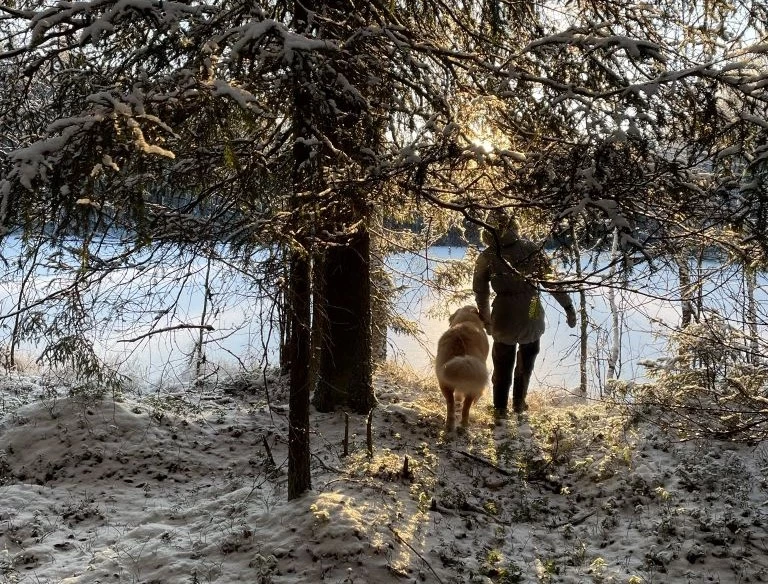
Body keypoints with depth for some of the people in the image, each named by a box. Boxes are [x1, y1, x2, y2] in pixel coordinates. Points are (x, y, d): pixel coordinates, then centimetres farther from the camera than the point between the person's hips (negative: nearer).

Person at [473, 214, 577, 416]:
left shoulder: (486, 257, -5)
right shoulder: (532, 249, -6)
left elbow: (480, 292, 4)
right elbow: (551, 280, -5)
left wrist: (486, 319, 18)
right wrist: (568, 306, 0)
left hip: (504, 316, 0)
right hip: (531, 314, 1)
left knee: (502, 363, 19)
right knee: (526, 361, 24)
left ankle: (500, 408, 27)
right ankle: (519, 403, 33)